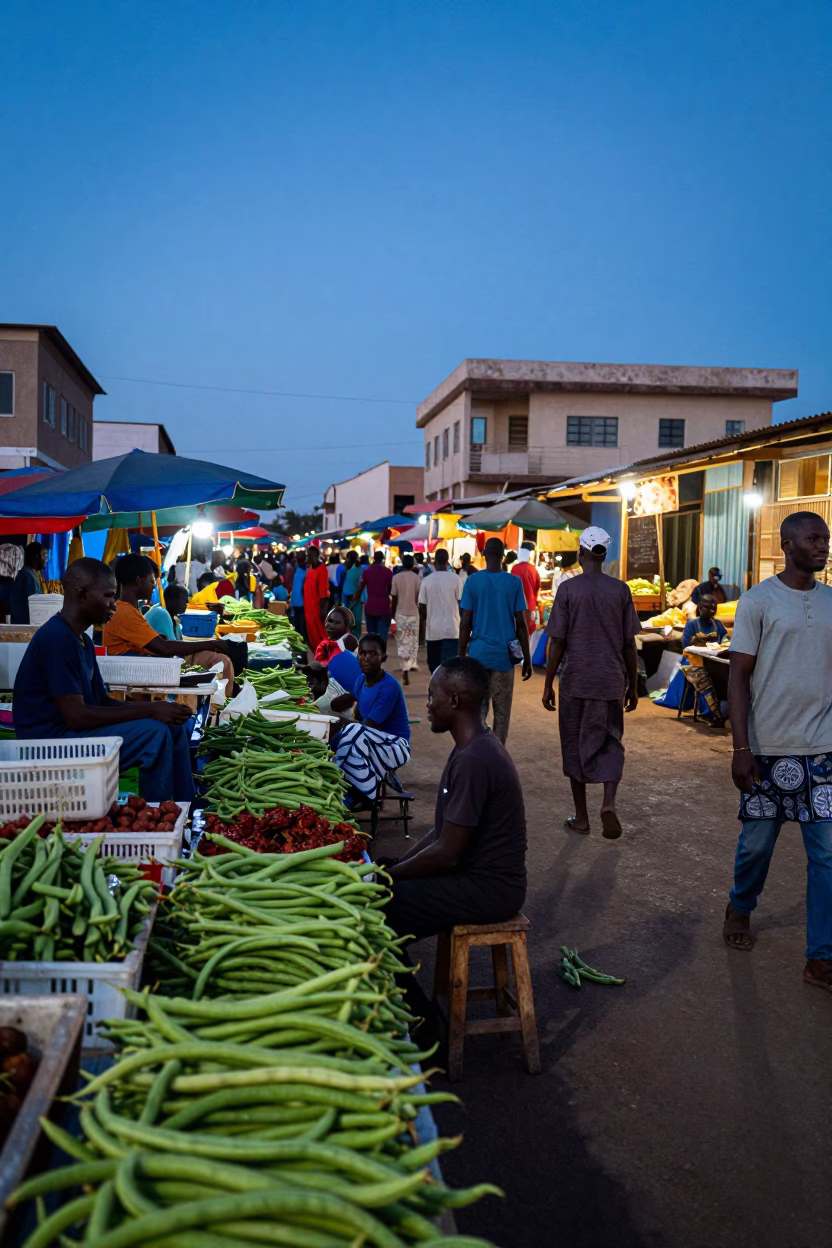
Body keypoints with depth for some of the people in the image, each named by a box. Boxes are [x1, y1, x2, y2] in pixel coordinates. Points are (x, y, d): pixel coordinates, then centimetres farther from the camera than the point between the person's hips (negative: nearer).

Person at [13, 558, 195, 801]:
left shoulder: (82, 640, 12)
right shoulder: (57, 638, -19)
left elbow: (102, 701, 14)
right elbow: (76, 716, -23)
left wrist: (157, 708, -2)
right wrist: (151, 711, -19)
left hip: (75, 730, 10)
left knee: (173, 725, 6)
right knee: (155, 734, -23)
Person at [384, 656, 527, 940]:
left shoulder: (473, 760, -25)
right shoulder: (473, 747, 7)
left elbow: (446, 854, -22)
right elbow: (445, 829, 12)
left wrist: (388, 876, -10)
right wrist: (393, 866, 6)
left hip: (488, 889, -10)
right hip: (478, 873, 10)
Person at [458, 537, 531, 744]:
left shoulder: (472, 581, -2)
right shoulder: (514, 582, -1)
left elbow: (465, 623, -2)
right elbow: (521, 624, -1)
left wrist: (461, 655, 6)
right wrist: (527, 658, 7)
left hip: (478, 653, 0)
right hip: (504, 655, 0)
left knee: (477, 709, 7)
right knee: (502, 711, 8)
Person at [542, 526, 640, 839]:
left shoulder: (568, 589, -6)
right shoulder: (620, 590, 1)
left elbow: (557, 642, -6)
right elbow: (630, 644, 3)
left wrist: (548, 684, 2)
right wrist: (633, 685, 12)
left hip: (575, 682, -1)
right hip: (611, 683, 2)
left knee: (575, 747, 11)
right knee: (609, 744, 12)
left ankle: (581, 817, 18)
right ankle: (608, 802, -10)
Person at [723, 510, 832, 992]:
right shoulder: (758, 601, -6)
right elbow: (739, 676, -7)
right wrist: (741, 748, -12)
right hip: (770, 746, -3)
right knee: (758, 841, 11)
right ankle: (740, 909, 39)